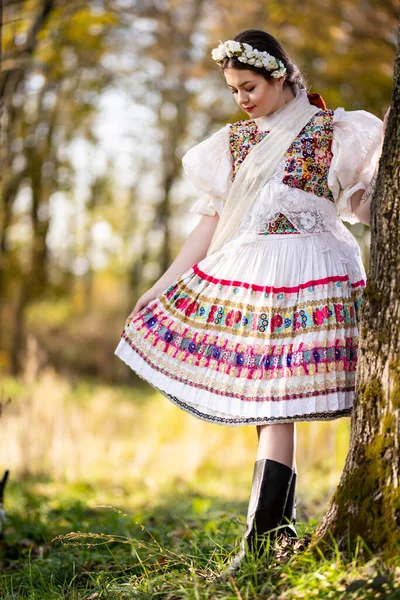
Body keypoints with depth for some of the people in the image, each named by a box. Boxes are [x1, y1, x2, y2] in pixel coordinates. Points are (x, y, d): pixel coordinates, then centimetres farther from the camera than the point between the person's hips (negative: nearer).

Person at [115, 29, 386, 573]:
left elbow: (368, 206, 5)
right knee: (267, 406, 3)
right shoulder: (233, 142, 15)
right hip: (247, 274, 4)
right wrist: (162, 285, 12)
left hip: (307, 274, -4)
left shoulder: (333, 131, 4)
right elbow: (212, 221, 15)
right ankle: (281, 532, 11)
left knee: (277, 406, -8)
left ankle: (260, 542, -5)